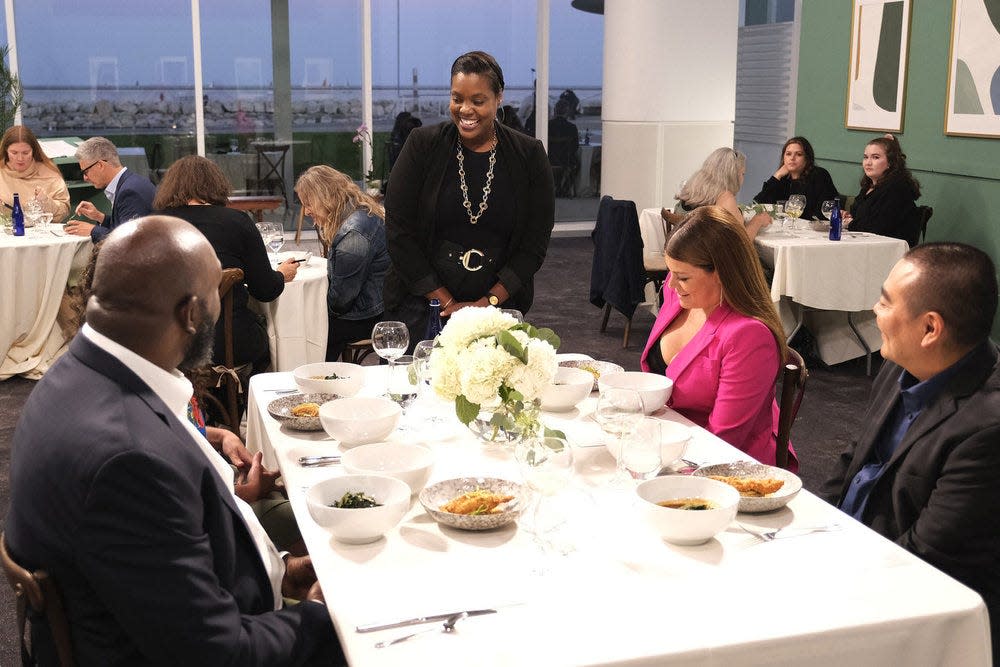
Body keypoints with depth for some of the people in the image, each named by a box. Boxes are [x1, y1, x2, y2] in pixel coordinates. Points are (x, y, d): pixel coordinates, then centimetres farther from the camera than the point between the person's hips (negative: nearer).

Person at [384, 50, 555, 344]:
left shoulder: (529, 156, 0)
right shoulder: (423, 145, -3)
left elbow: (535, 243, -2)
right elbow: (399, 232, -6)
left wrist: (487, 303, -11)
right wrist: (447, 302, -11)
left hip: (499, 306, 1)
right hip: (421, 306, 0)